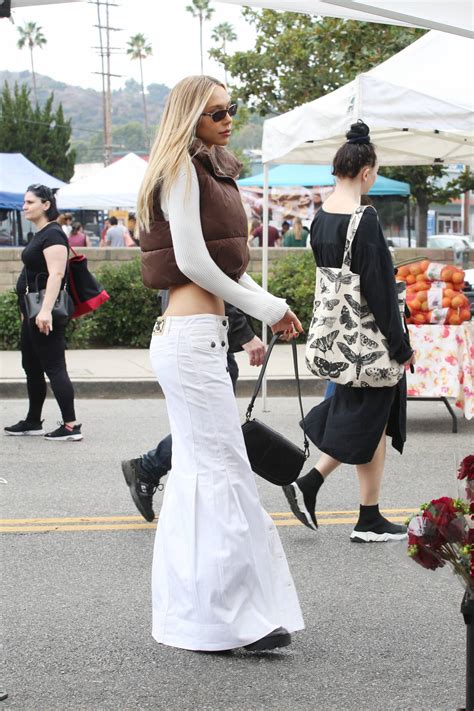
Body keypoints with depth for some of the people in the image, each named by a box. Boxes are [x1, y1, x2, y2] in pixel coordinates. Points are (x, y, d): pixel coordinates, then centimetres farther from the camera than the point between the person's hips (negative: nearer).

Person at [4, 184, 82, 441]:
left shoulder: (53, 234, -14)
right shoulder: (40, 234, 17)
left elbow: (56, 274, -24)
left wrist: (45, 310, -32)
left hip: (44, 313, -10)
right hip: (33, 311, 10)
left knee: (54, 367, -10)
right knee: (31, 367, 16)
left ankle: (71, 426, -9)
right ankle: (33, 422, 25)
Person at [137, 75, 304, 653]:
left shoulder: (210, 171, 20)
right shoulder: (181, 168, -9)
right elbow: (191, 261, -15)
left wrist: (267, 305, 9)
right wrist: (263, 308, -7)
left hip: (190, 337, 10)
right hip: (192, 337, -10)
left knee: (195, 475, 11)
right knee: (225, 474, -8)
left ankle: (186, 615, 17)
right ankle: (231, 615, -3)